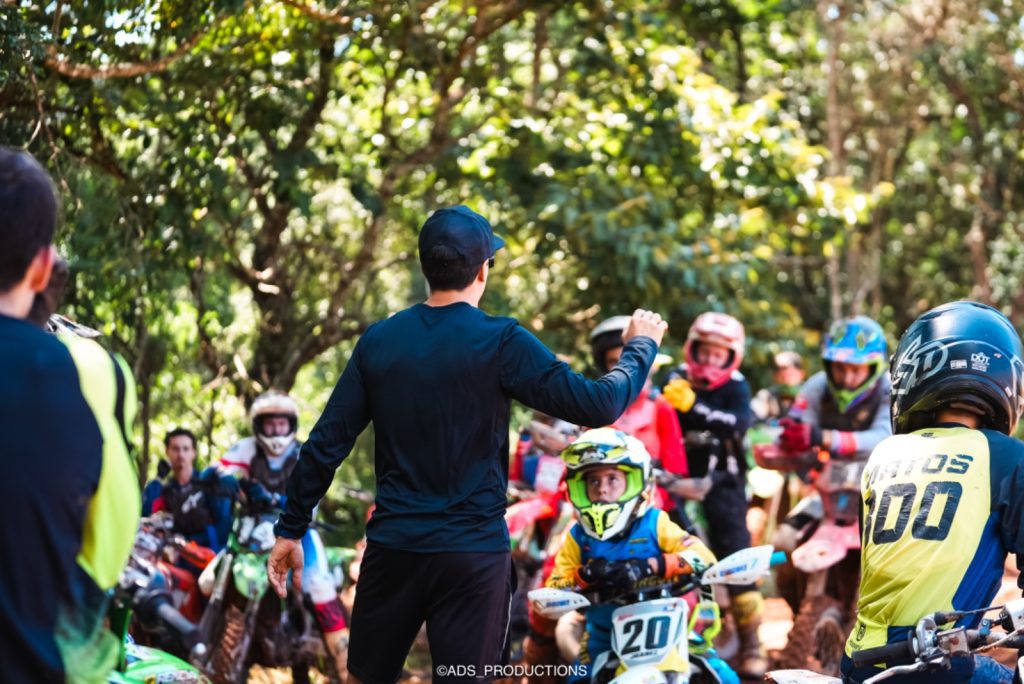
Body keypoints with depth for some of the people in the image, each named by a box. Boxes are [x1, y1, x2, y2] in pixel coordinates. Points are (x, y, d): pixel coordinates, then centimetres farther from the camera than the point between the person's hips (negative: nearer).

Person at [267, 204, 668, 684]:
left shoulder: (378, 340, 1)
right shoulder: (501, 343, -11)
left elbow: (327, 442, 2)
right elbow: (597, 406, -10)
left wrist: (291, 528, 12)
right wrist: (640, 347, 8)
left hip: (393, 546, 4)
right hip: (473, 554, -3)